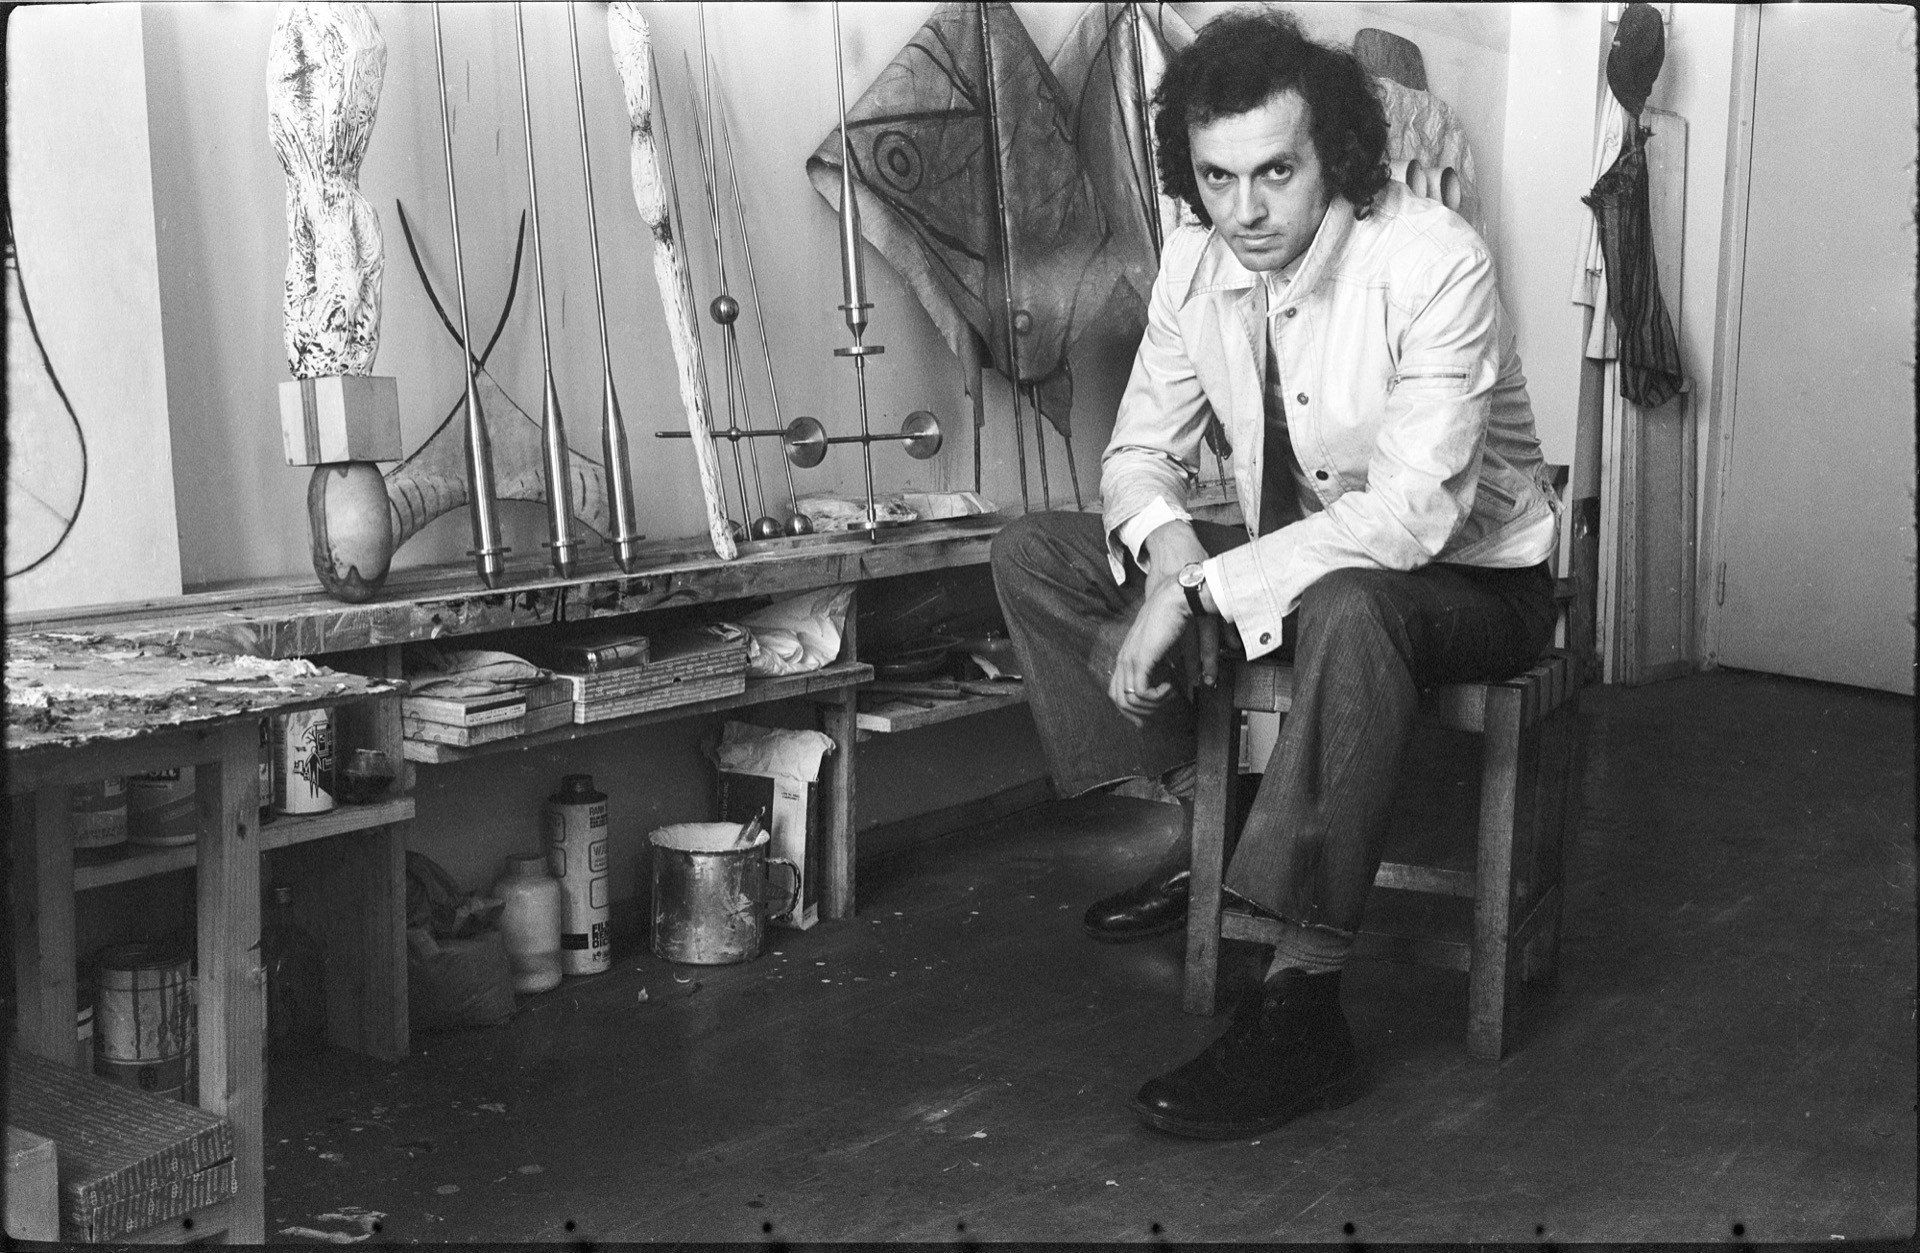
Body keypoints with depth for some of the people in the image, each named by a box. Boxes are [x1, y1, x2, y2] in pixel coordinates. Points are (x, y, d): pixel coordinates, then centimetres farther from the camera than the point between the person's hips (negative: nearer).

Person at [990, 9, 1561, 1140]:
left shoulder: (1433, 263, -25)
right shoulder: (1198, 259, -5)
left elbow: (1411, 512, -33)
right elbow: (1143, 450, 1)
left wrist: (1203, 592, -36)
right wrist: (1169, 545, -22)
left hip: (1469, 579, -6)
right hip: (1292, 560, 6)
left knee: (1347, 608, -43)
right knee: (1034, 552, -6)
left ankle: (1306, 1007, -33)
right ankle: (1209, 824, 0)